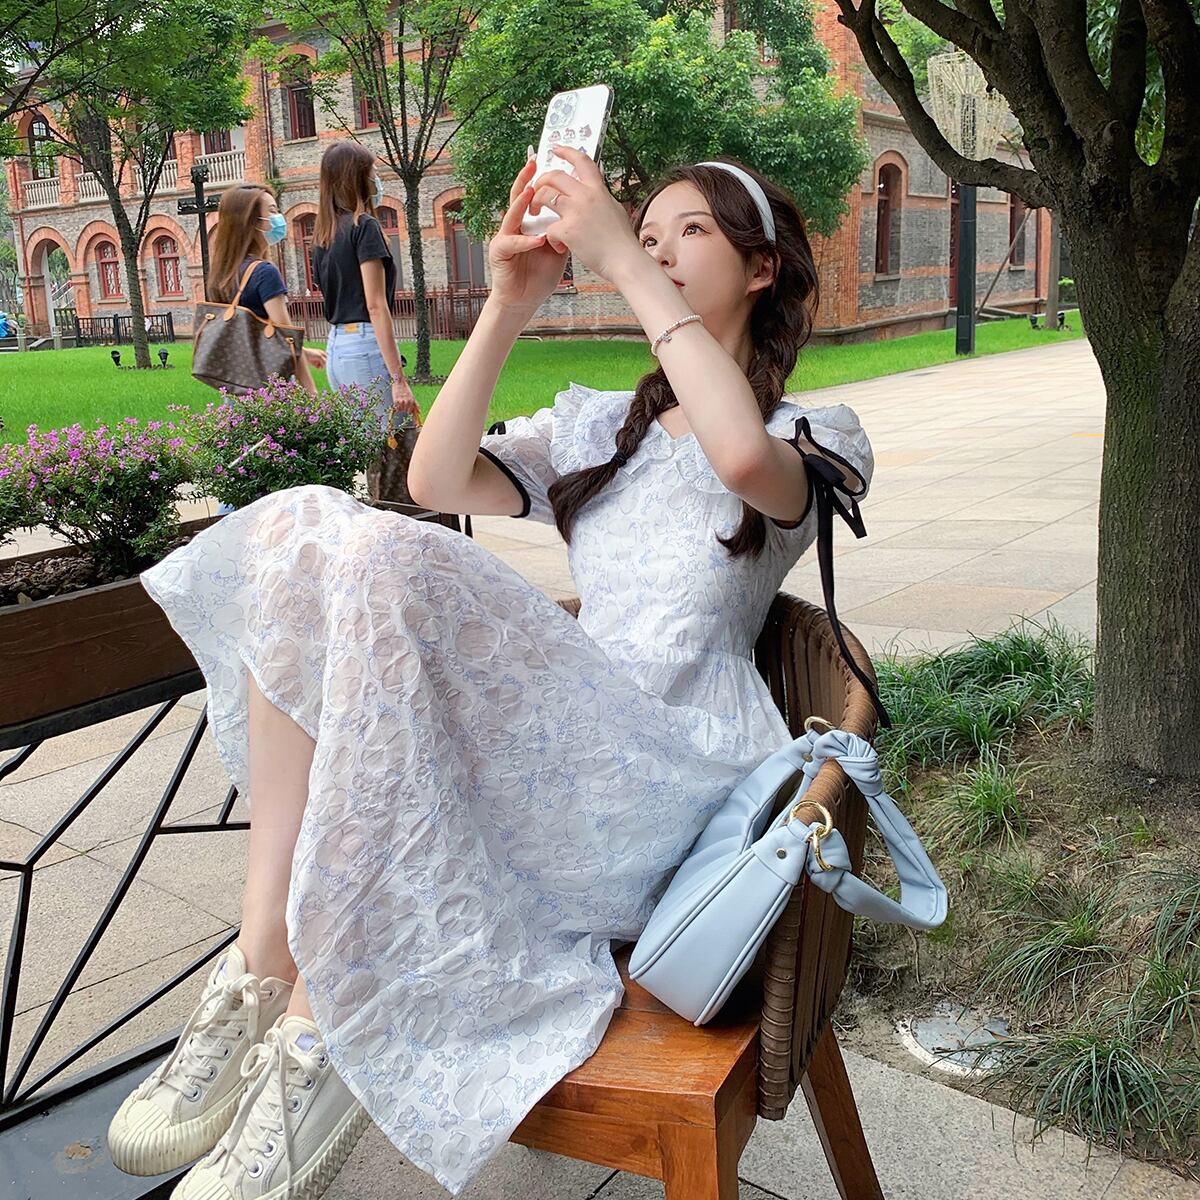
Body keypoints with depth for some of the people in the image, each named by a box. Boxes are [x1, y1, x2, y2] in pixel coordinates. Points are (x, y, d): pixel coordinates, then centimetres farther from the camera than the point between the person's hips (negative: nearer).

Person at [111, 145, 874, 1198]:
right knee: (300, 528, -16)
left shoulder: (813, 433, 12)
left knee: (387, 561, -27)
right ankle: (263, 976, -21)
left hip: (676, 776, -5)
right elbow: (439, 479, 10)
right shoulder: (597, 425, 28)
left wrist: (623, 263, -12)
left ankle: (318, 1039, -23)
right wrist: (508, 308, 2)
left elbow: (743, 456, -17)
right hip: (552, 747, 6)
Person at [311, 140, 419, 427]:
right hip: (366, 344, -9)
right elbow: (376, 305, -15)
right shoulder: (364, 226, -8)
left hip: (336, 345, 9)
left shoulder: (323, 235, 15)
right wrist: (398, 379, -18)